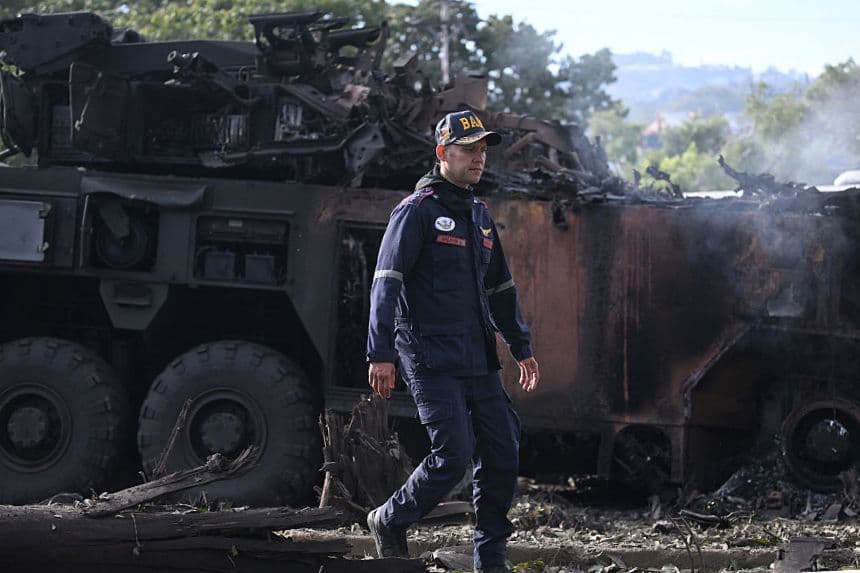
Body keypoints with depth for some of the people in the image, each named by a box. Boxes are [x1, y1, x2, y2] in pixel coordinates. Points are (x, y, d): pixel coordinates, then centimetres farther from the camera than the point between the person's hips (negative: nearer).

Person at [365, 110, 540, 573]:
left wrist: (522, 348, 27)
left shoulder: (479, 215, 17)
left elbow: (500, 288, 27)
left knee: (502, 453, 3)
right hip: (431, 357, -8)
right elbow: (387, 283, -14)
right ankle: (390, 522, 8)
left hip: (477, 358, 8)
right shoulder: (417, 211, -7)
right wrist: (381, 353, -22)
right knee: (453, 455, -14)